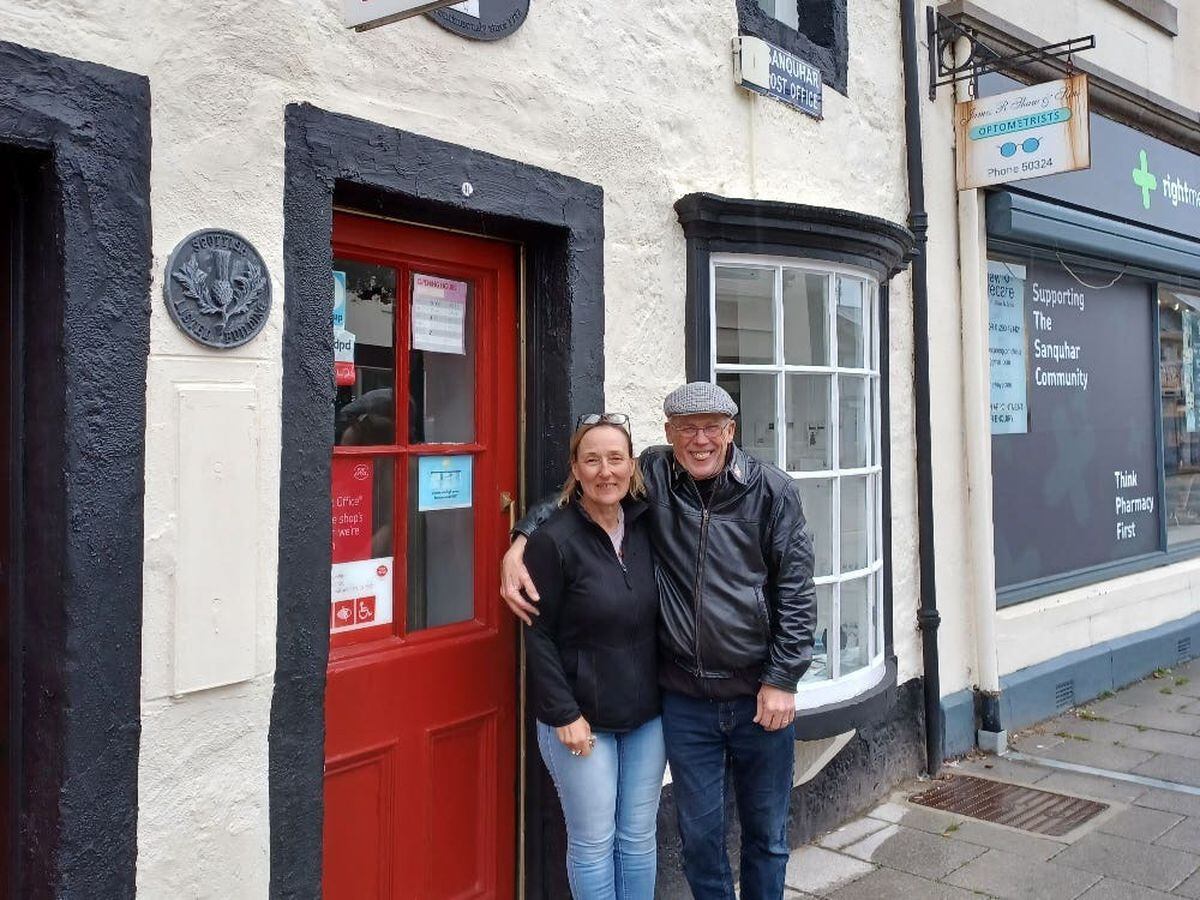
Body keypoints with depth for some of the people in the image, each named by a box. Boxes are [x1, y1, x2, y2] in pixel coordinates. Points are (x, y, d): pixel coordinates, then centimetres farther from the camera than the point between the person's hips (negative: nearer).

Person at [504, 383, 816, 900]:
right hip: (685, 700, 1)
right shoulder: (651, 477, -4)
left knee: (767, 835, 16)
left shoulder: (771, 490, -7)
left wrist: (782, 679, -7)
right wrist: (519, 545, -6)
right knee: (700, 834, 14)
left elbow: (796, 591, -4)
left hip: (760, 696, 0)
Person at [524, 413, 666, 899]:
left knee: (639, 837, 15)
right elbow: (539, 636, -11)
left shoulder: (645, 525, 0)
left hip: (646, 715, 5)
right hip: (581, 719, -4)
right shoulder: (553, 539, -15)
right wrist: (564, 714, -13)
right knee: (593, 842, 8)